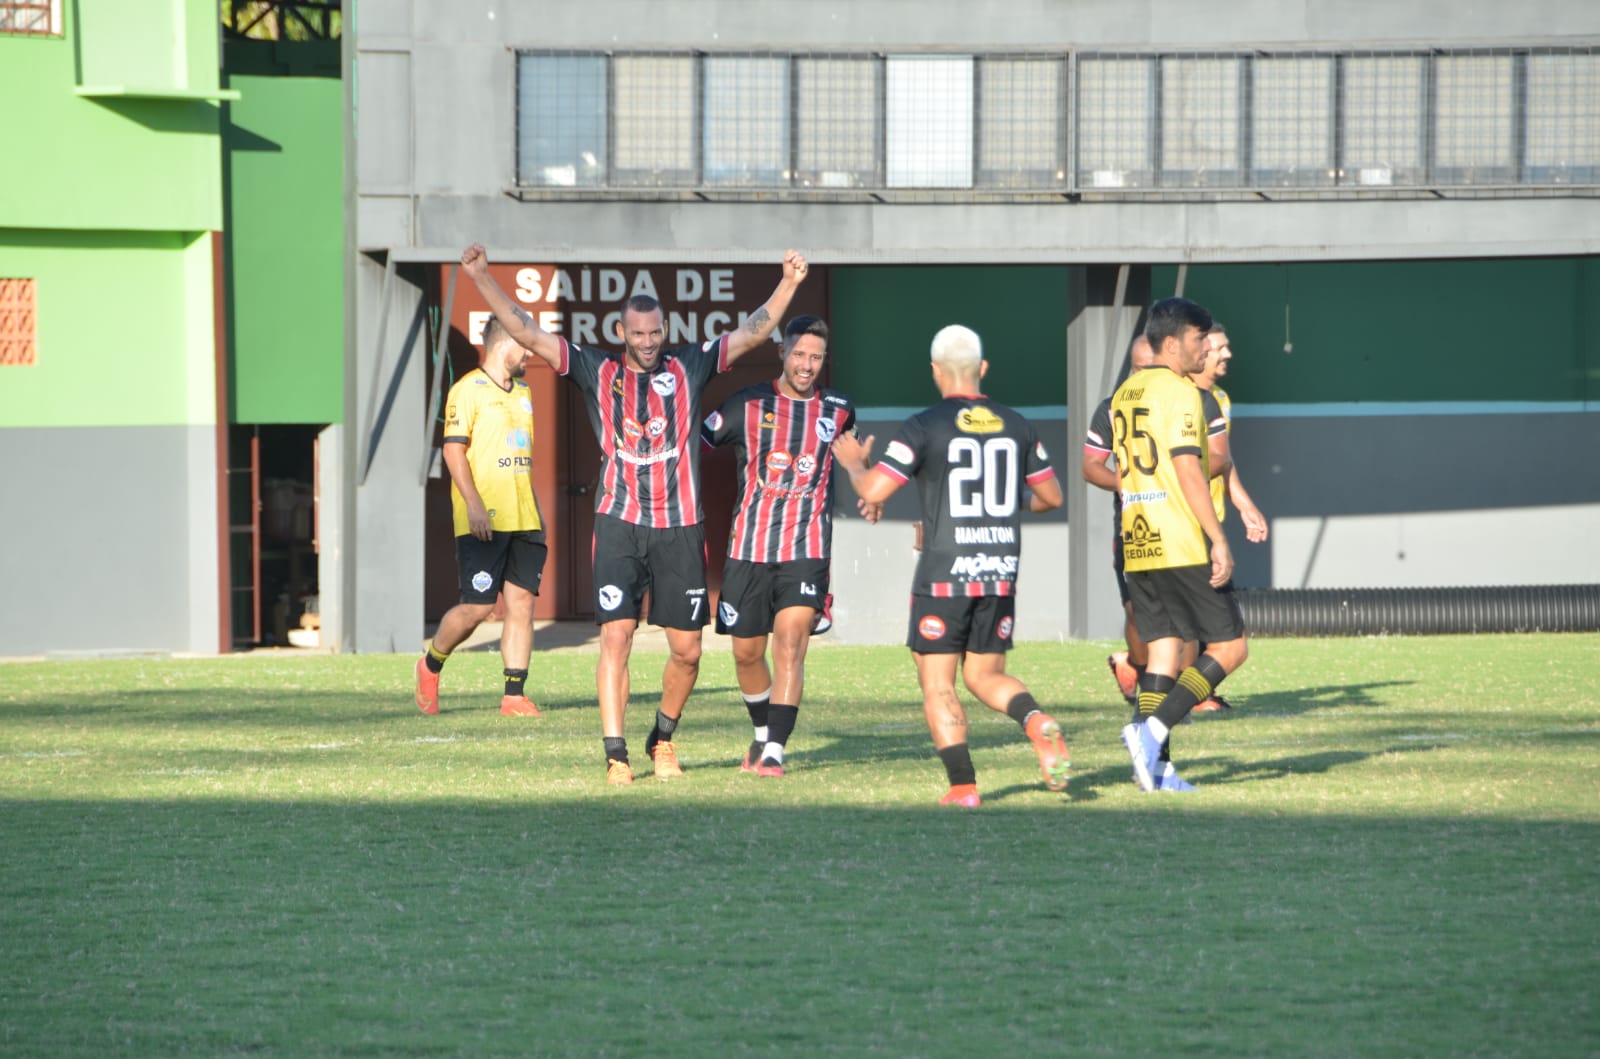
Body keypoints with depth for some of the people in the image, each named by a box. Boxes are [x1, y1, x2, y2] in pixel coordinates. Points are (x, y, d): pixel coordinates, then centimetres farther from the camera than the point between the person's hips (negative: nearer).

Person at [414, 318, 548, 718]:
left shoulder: (522, 392, 19)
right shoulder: (469, 390, -7)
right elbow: (454, 449, -13)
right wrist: (474, 504, -21)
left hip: (523, 520, 7)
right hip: (484, 521, -7)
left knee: (521, 602, -1)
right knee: (478, 606, -7)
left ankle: (515, 695, 0)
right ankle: (431, 666, 18)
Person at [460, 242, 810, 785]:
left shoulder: (689, 367, 8)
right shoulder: (598, 370, 6)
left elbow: (753, 332, 10)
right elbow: (527, 332, 3)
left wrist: (789, 283, 1)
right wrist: (482, 277, -2)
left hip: (680, 529, 1)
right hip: (620, 524, -1)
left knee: (686, 650, 4)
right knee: (616, 637, -10)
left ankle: (663, 739, 27)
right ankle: (616, 755, -9)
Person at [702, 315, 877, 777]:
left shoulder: (838, 410, 8)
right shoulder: (748, 405, 2)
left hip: (807, 551, -1)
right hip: (748, 547, 1)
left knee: (790, 644, -17)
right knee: (747, 652, 9)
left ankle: (774, 752, -19)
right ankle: (763, 732, 35)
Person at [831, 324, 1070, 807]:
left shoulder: (925, 427, -8)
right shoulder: (1016, 427, 6)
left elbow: (873, 491, -11)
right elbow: (1051, 496, 15)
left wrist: (853, 463, 11)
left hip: (943, 575, -4)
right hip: (1000, 574, 4)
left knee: (937, 685, 4)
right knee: (986, 675, 15)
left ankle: (963, 785, -6)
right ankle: (1037, 722, -14)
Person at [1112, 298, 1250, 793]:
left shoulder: (1123, 394, 15)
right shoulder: (1180, 391, -10)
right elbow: (1188, 469, -17)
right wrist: (1218, 539, -17)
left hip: (1137, 547, 8)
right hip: (1184, 546, -8)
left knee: (1162, 652, 9)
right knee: (1229, 647, -2)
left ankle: (1155, 767, 3)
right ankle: (1153, 730, -15)